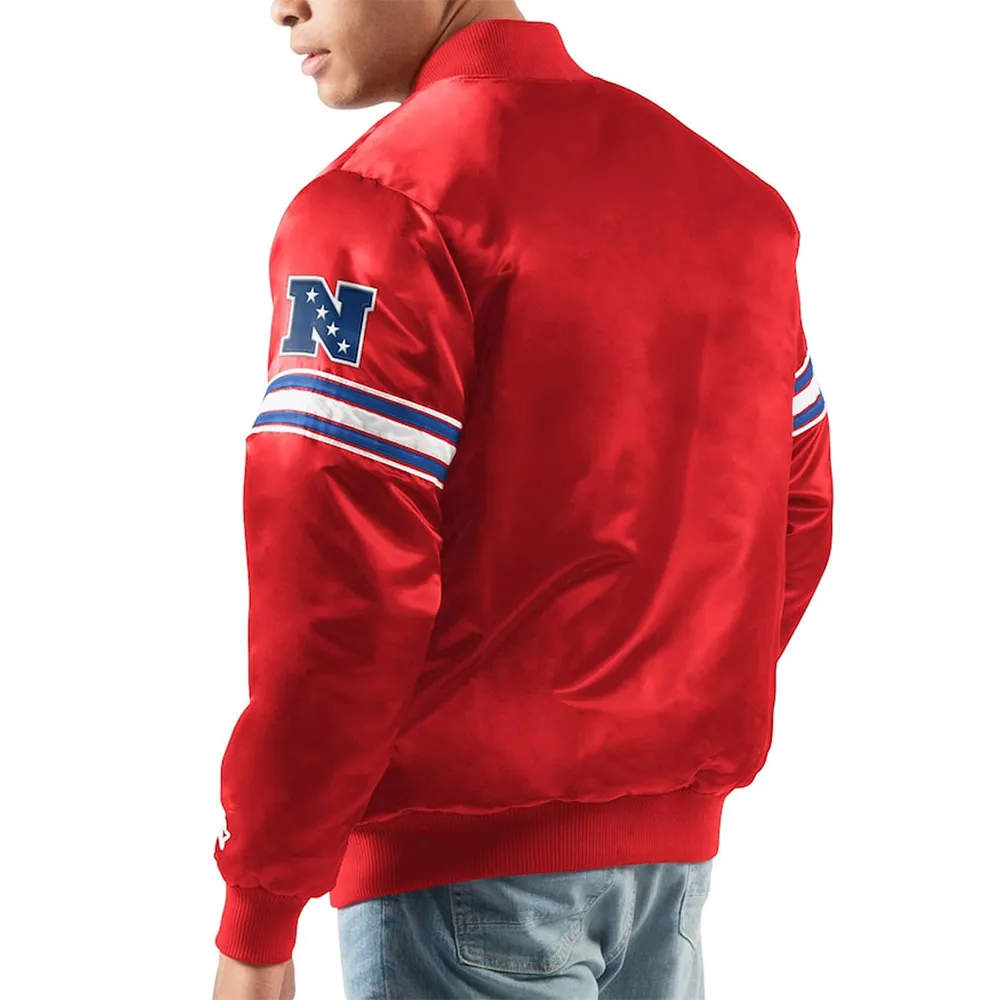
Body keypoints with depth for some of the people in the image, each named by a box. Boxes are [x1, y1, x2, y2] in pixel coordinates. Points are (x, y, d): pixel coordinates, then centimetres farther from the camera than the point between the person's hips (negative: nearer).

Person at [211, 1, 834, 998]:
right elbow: (793, 515, 12)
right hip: (675, 840, 7)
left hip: (461, 850, -7)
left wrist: (256, 916, -10)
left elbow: (335, 588, -18)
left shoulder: (375, 205, -13)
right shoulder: (734, 195, 9)